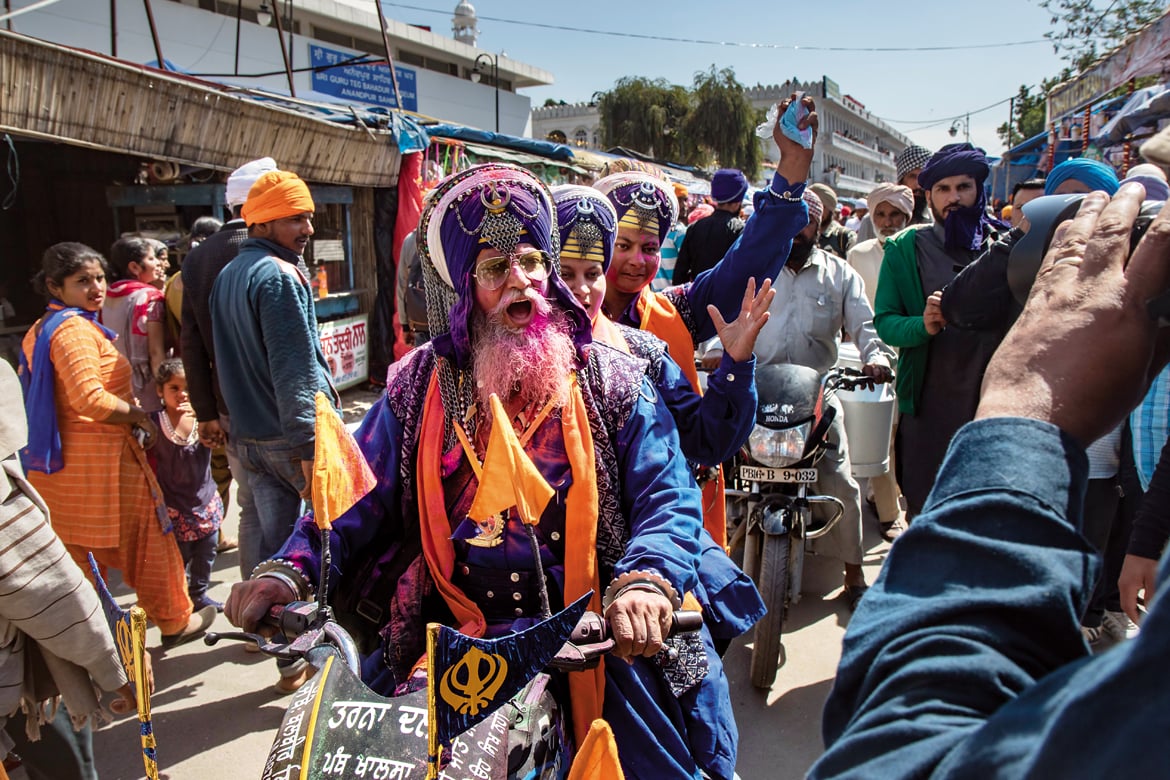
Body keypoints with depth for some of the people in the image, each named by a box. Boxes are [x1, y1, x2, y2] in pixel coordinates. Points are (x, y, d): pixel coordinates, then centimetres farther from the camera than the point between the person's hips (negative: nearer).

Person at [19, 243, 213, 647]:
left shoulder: (40, 329, 16)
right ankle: (175, 621, 21)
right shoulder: (75, 329, -17)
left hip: (55, 462, 9)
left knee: (77, 551, 17)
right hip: (97, 459, -9)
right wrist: (138, 413, -12)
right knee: (147, 539, 6)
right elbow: (90, 398, -27)